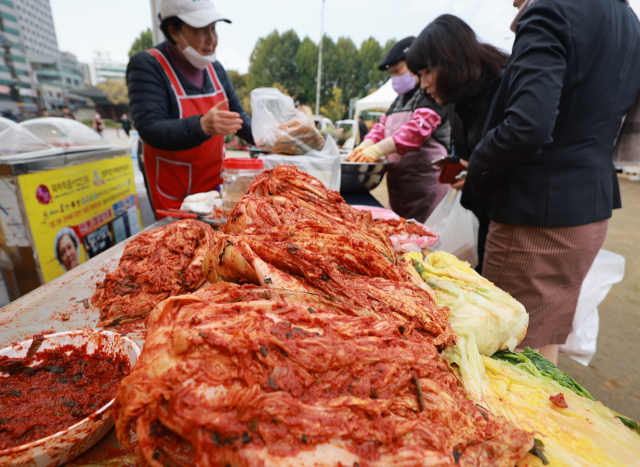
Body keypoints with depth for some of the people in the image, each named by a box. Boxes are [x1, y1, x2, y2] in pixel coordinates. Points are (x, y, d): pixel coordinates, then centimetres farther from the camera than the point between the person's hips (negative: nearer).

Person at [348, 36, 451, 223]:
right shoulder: (400, 100, 22)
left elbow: (419, 126, -22)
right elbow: (383, 125, 14)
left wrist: (378, 149, -28)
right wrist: (366, 145, -8)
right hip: (398, 182, 8)